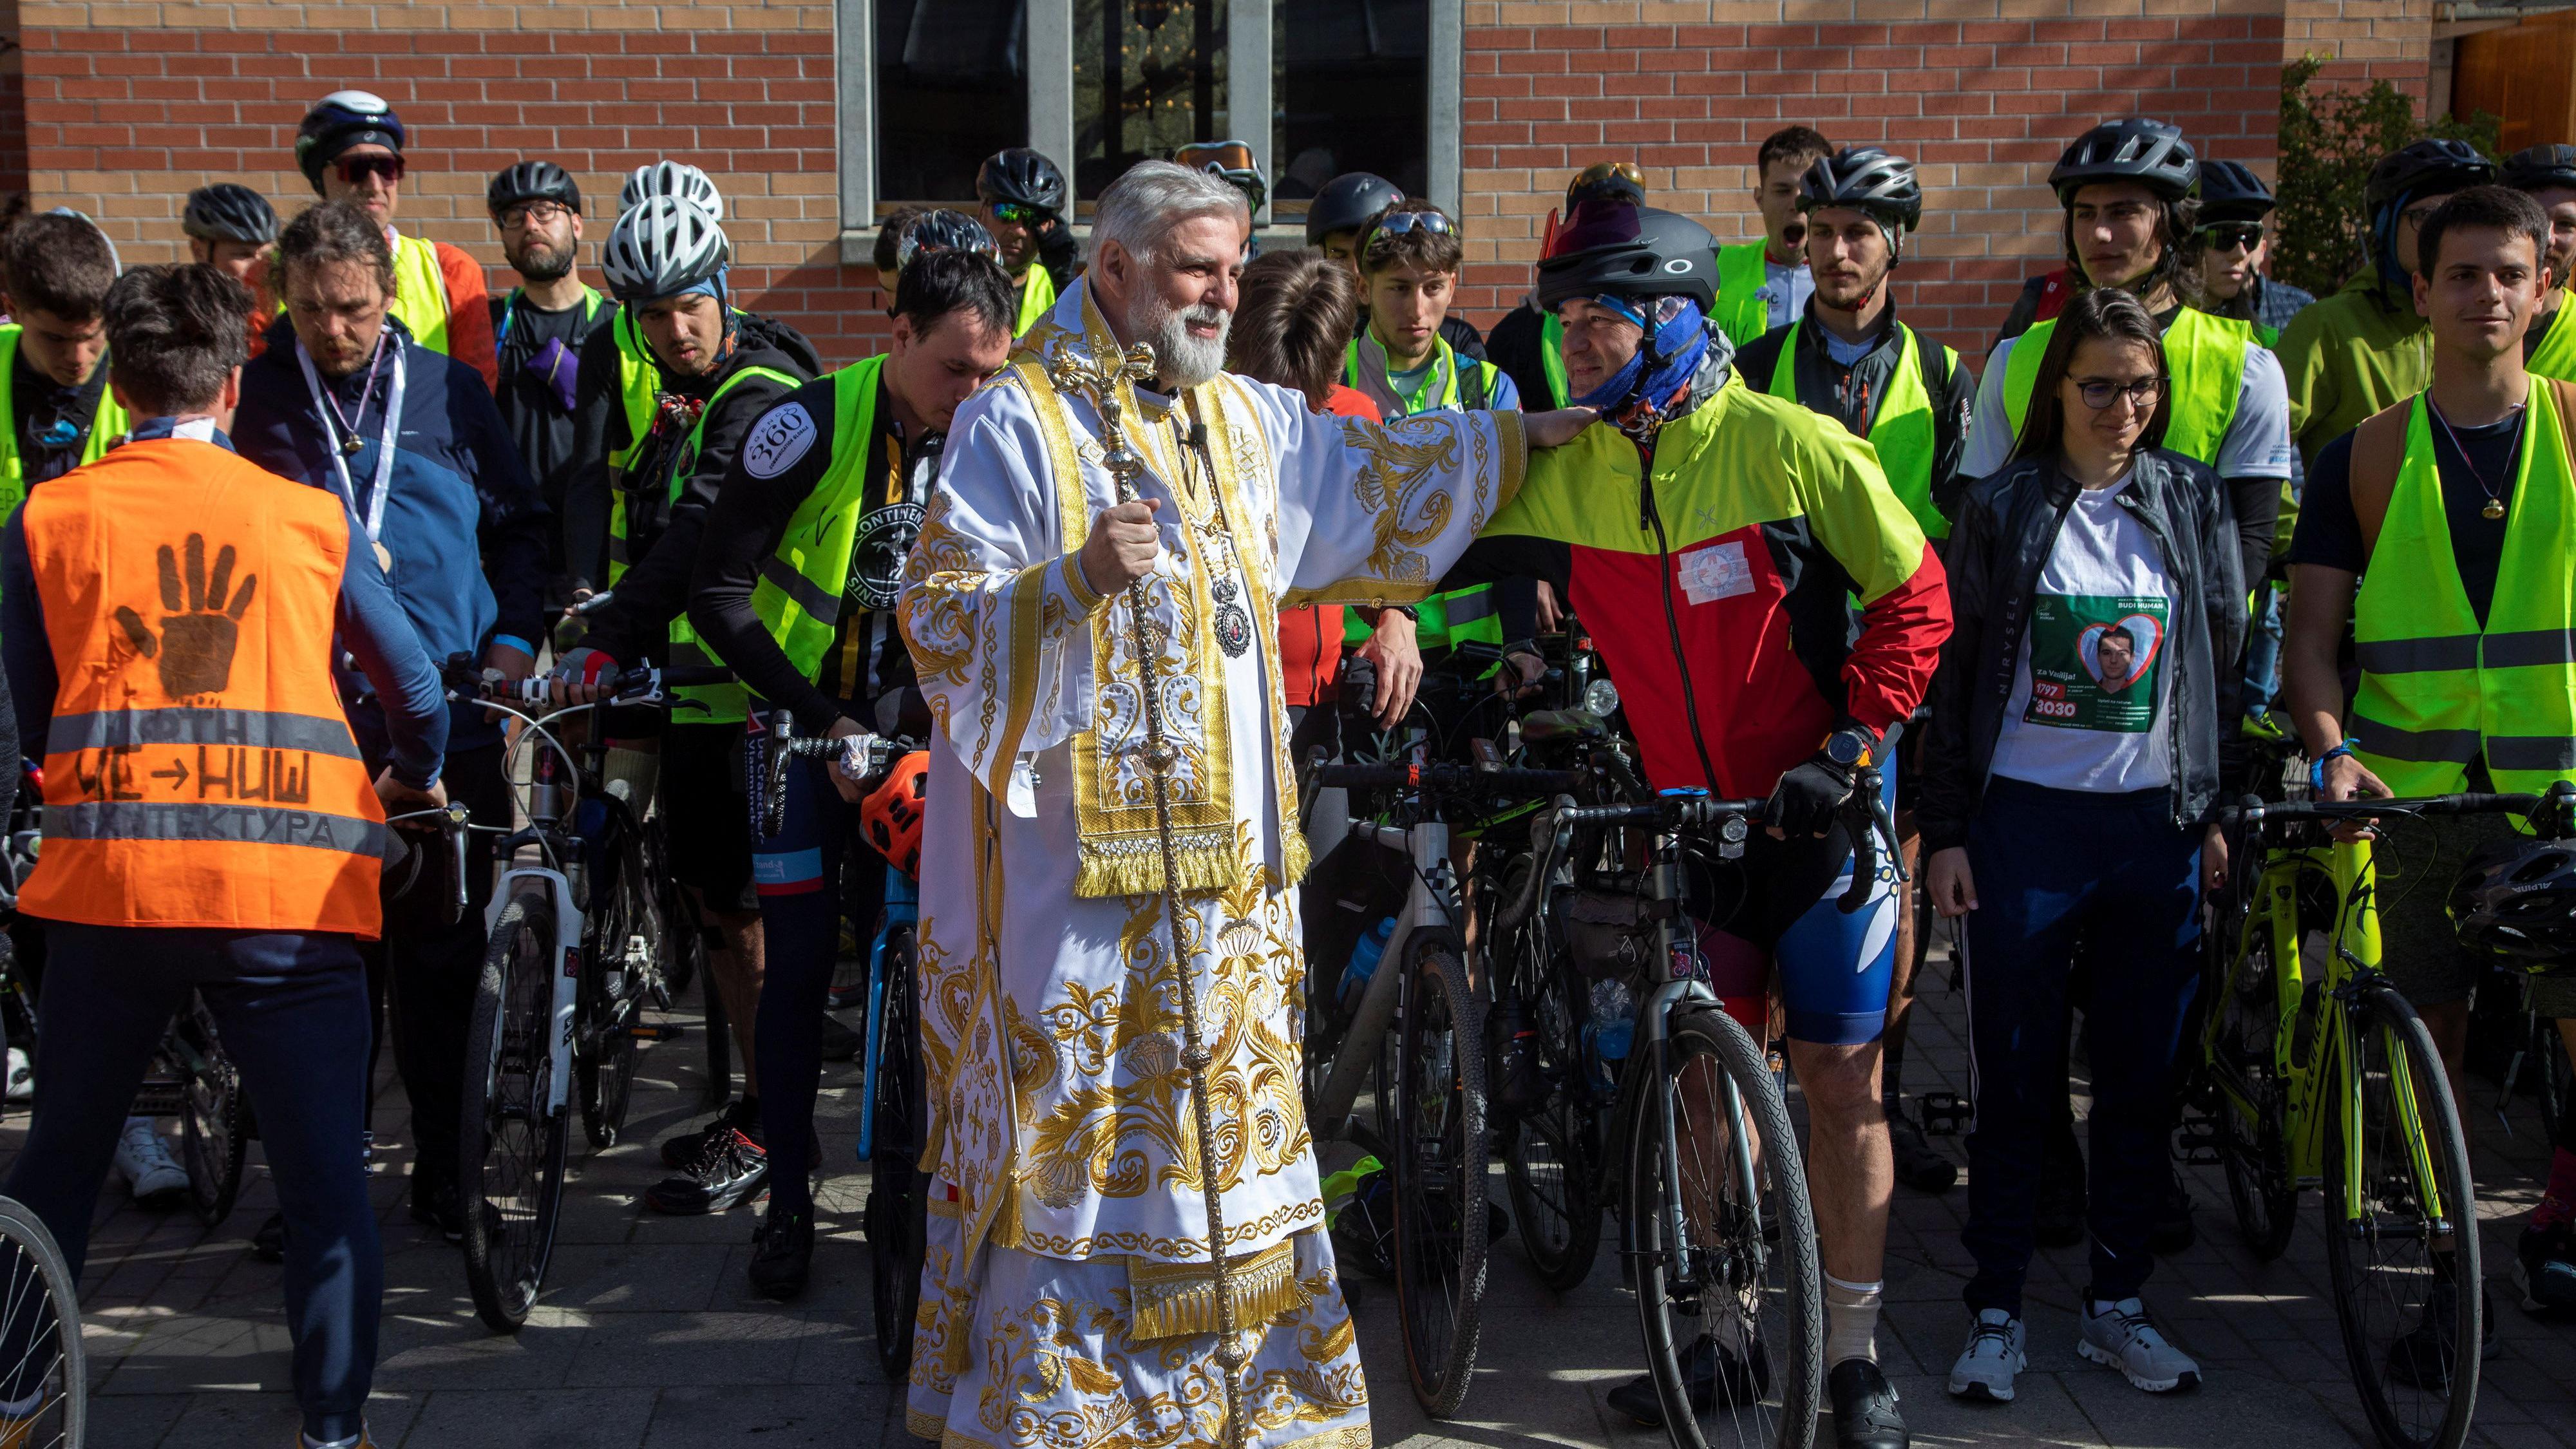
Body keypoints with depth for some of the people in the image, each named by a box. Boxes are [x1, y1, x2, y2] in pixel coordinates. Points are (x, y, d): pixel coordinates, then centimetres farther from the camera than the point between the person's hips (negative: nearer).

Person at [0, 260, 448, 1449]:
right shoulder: (312, 518, 7)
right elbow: (417, 691, 12)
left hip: (108, 874, 2)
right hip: (292, 891, -1)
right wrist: (411, 781, 33)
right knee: (328, 1176, 4)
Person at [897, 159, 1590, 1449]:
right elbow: (943, 625, -12)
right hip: (1079, 858, -6)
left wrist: (1518, 437, 30)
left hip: (1231, 867, 7)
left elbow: (1371, 482, 31)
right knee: (1076, 1140, -2)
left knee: (1230, 1140, 12)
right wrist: (1077, 580, -27)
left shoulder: (1245, 422, 16)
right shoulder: (1017, 425, -6)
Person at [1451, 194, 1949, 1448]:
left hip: (1818, 813, -4)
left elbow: (1914, 603, -9)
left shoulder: (1795, 448, -14)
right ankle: (1728, 1337, 22)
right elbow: (1446, 555, 7)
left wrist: (1848, 747, -15)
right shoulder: (1566, 476, -1)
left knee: (1838, 1079, 1)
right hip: (1689, 817, 4)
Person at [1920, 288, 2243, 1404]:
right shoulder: (2003, 507, 0)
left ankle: (2116, 1303, 21)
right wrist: (1944, 830, -3)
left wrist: (2222, 809, 7)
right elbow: (1954, 671, 1)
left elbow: (2229, 656, 11)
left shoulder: (2194, 501, 7)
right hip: (2025, 819, -2)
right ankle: (1997, 1311, 12)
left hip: (2158, 826, 3)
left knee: (2142, 1077, 8)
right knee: (2017, 1079, 1)